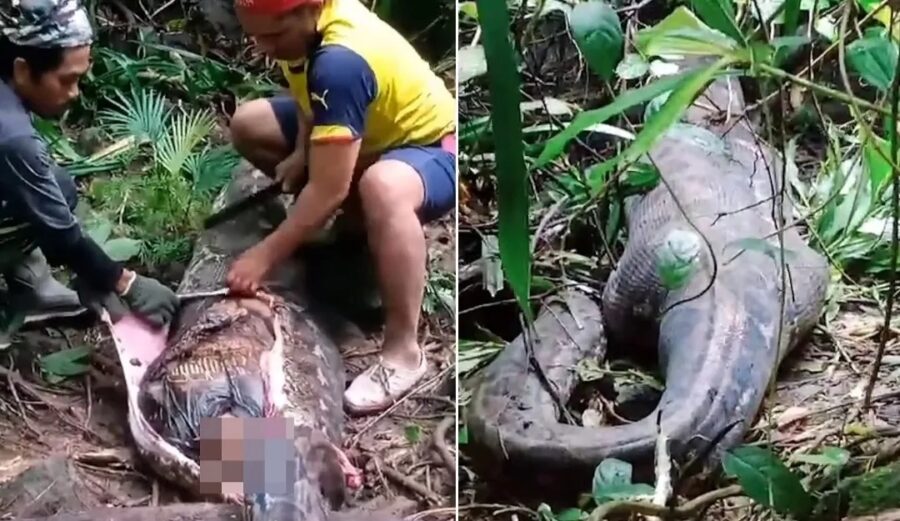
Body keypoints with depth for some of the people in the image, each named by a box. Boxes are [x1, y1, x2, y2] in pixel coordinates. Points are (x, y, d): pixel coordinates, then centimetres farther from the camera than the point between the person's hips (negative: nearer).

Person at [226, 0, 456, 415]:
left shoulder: (341, 62, -37)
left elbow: (330, 190, -36)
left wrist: (265, 255, -30)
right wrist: (301, 152, -6)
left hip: (431, 148, -9)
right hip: (376, 132, 9)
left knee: (382, 188, -44)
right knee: (248, 125, 4)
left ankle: (403, 350, -30)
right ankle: (359, 222, 11)